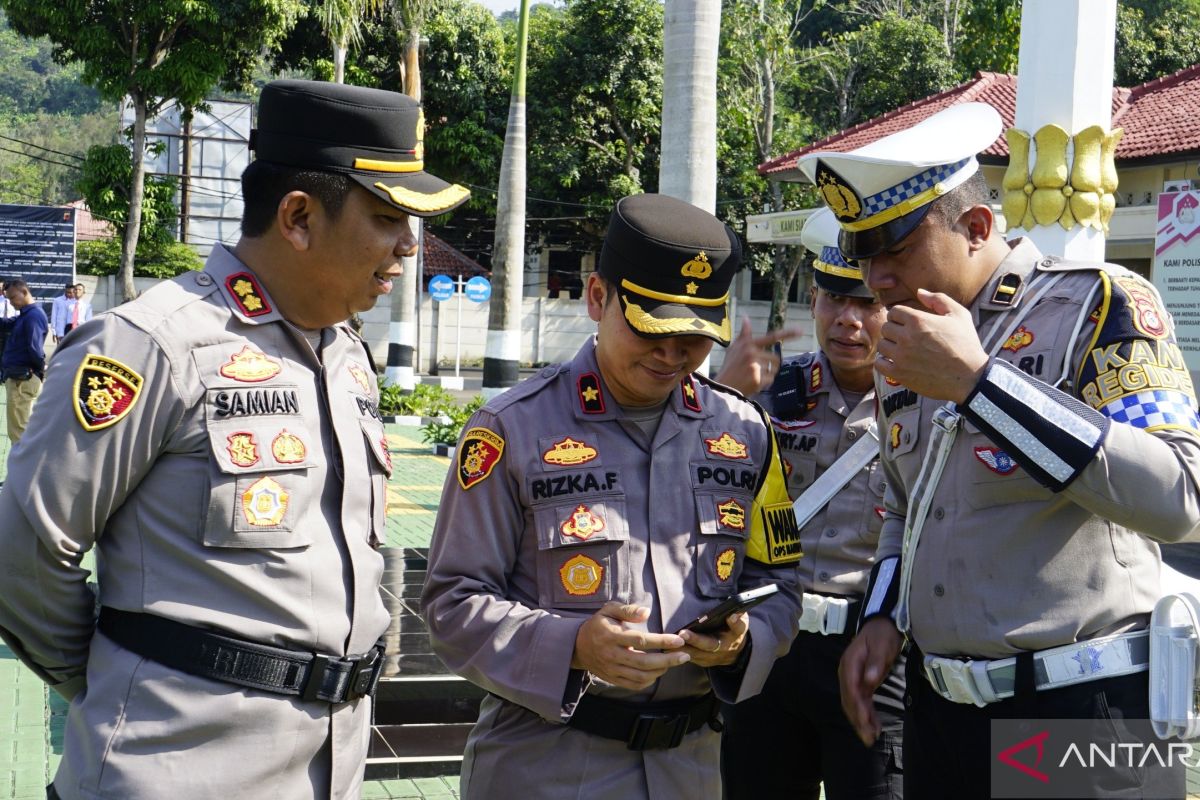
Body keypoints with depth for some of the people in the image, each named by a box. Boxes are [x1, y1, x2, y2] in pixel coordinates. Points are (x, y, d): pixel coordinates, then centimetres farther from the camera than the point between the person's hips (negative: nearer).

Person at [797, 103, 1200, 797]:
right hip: (938, 706, 6)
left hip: (1083, 711, -6)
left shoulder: (1101, 303, -11)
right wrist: (884, 618, 7)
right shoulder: (904, 348, 11)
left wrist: (976, 380, -26)